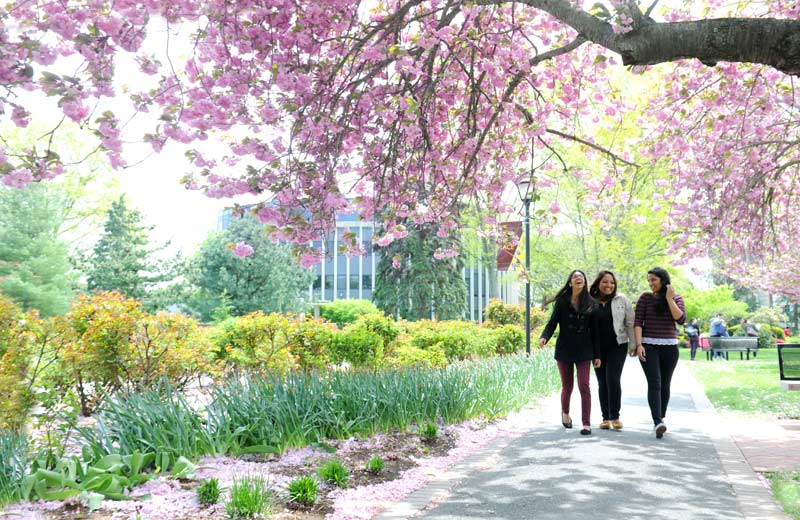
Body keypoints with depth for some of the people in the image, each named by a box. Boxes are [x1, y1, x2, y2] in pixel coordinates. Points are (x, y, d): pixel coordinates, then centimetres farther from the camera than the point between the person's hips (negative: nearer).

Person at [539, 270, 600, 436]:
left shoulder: (589, 303, 2)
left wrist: (596, 355, 4)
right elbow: (552, 323, -4)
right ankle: (565, 413, 39)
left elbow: (593, 330, 4)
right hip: (564, 350, 0)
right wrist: (544, 337, -24)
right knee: (567, 386, 11)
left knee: (584, 386, -8)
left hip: (583, 351, 0)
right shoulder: (562, 301, -2)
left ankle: (586, 424, -5)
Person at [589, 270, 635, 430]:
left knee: (612, 379, -14)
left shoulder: (621, 300, -1)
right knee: (602, 383, 6)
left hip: (617, 345, -2)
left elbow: (630, 322, 1)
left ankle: (615, 417, -3)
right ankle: (606, 418, 15)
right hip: (597, 348, 2)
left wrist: (633, 343, -2)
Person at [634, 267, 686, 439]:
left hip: (670, 347, 2)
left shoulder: (676, 298, 5)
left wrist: (669, 299, -11)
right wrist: (639, 344, -12)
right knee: (654, 383, -13)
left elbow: (681, 319, -9)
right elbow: (638, 322, -2)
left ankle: (661, 418, 23)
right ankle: (657, 423, -21)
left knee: (665, 384, 9)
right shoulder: (645, 297, 2)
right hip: (649, 346, -2)